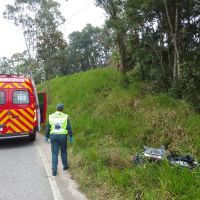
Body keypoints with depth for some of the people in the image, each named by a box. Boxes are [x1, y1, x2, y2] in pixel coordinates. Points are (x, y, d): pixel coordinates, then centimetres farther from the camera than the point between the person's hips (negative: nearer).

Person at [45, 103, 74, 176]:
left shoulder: (51, 116, 3)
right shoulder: (65, 116, -2)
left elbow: (48, 128, 5)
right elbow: (69, 127, -4)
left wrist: (46, 136, 15)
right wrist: (71, 136, 3)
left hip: (53, 136, 1)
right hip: (63, 136, -1)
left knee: (54, 153, 4)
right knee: (63, 151, 18)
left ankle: (54, 170, 1)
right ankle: (65, 166, 32)